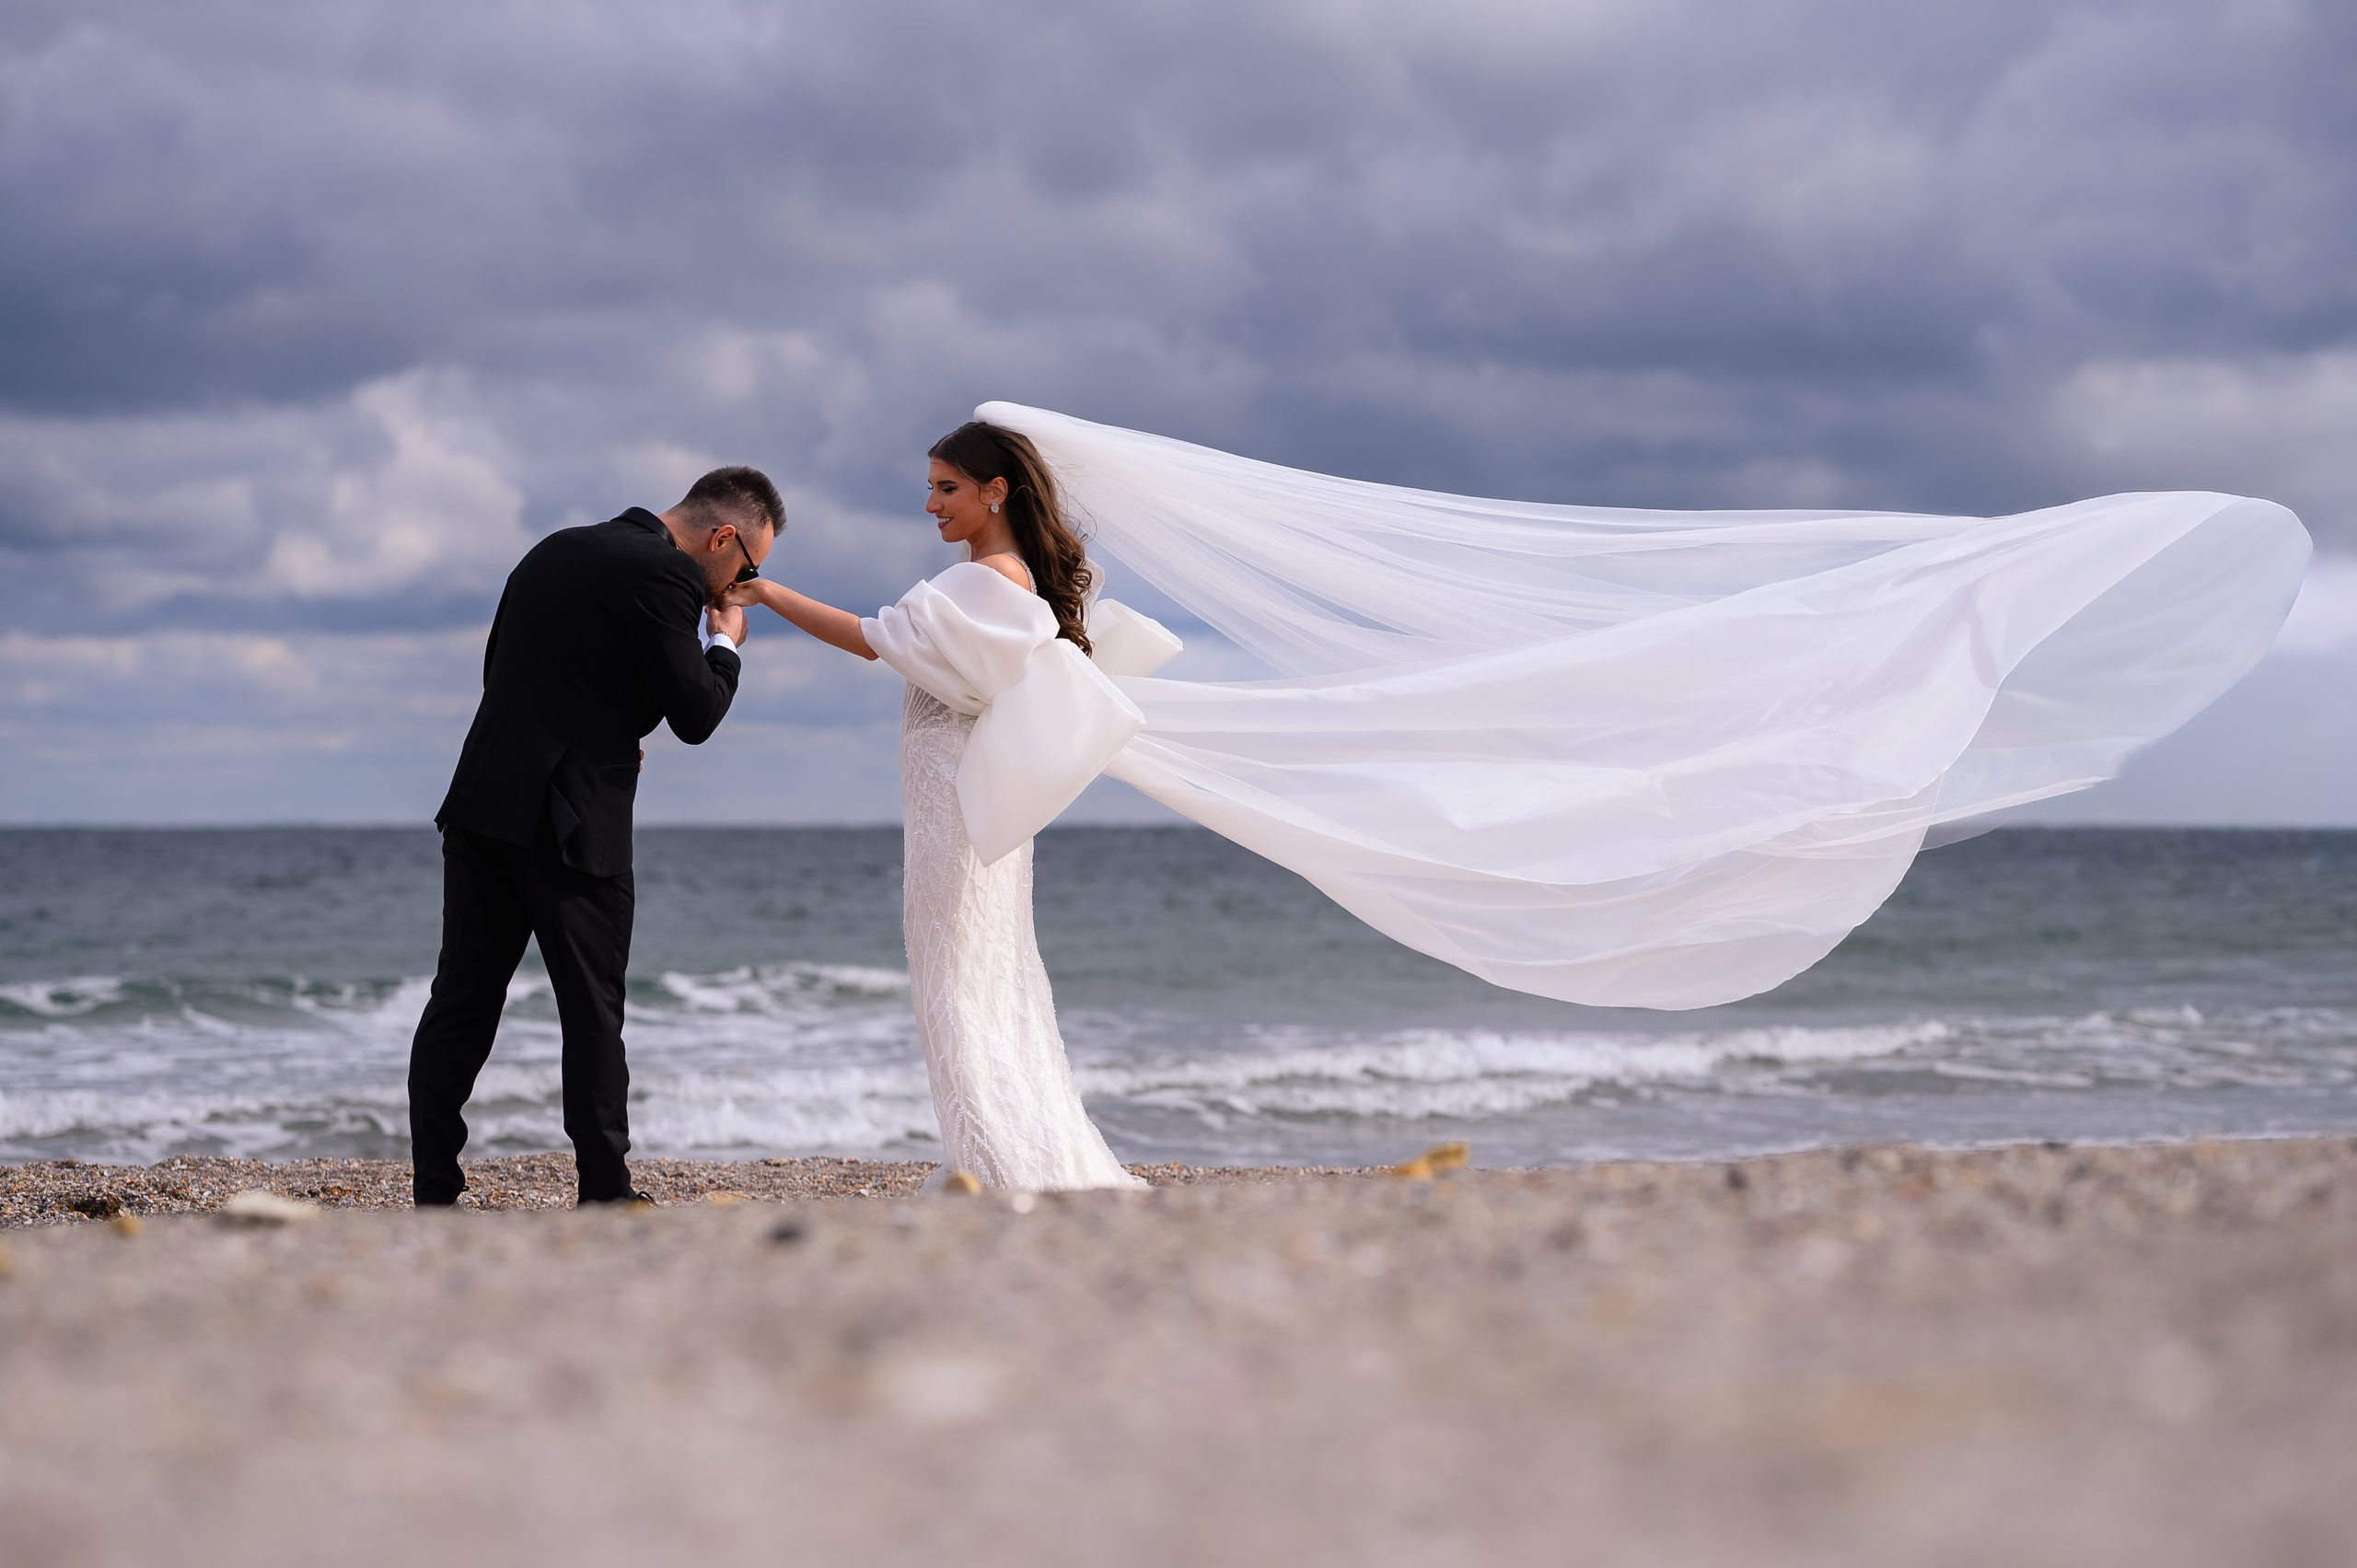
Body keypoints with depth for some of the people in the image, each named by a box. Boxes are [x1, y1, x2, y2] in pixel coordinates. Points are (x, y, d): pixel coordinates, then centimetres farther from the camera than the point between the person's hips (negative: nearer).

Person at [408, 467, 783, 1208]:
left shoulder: (556, 550, 16)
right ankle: (605, 1196, 8)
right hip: (571, 825, -7)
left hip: (483, 806, 7)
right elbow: (694, 716, -10)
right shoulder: (664, 574, -10)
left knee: (461, 1003, 6)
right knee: (592, 1013, 3)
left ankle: (434, 1195, 6)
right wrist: (725, 645, 8)